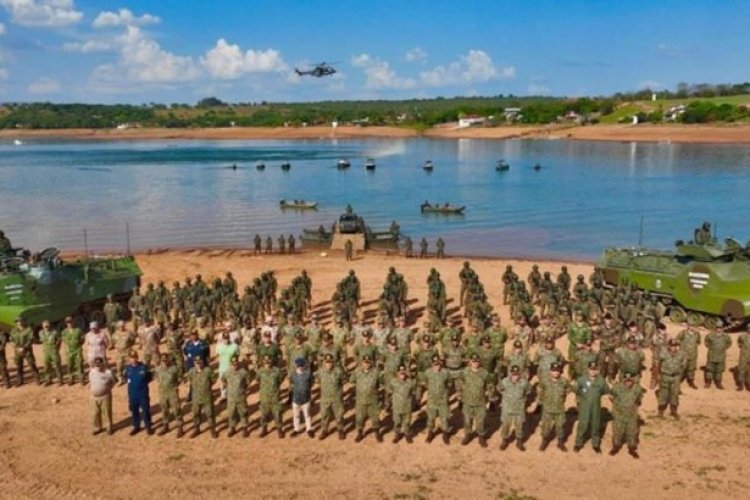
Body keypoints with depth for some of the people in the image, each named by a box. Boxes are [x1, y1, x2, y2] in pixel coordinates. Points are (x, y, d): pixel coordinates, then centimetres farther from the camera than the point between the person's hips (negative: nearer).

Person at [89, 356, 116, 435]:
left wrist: (107, 388, 0)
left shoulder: (108, 372, -18)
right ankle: (97, 428, 32)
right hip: (94, 397, 4)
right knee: (96, 413, 14)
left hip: (105, 396, -4)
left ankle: (109, 427, 24)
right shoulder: (92, 372, -6)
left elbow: (114, 381, -2)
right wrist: (96, 388, 6)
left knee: (107, 412, 8)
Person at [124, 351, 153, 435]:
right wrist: (130, 382, 1)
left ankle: (148, 427, 20)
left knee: (145, 410, 6)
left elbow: (149, 378, -2)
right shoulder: (128, 368, -3)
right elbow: (126, 377, 15)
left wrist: (143, 382, -11)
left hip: (143, 393, -3)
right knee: (134, 410, 15)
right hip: (132, 393, 3)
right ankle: (136, 427, 31)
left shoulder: (143, 367, -13)